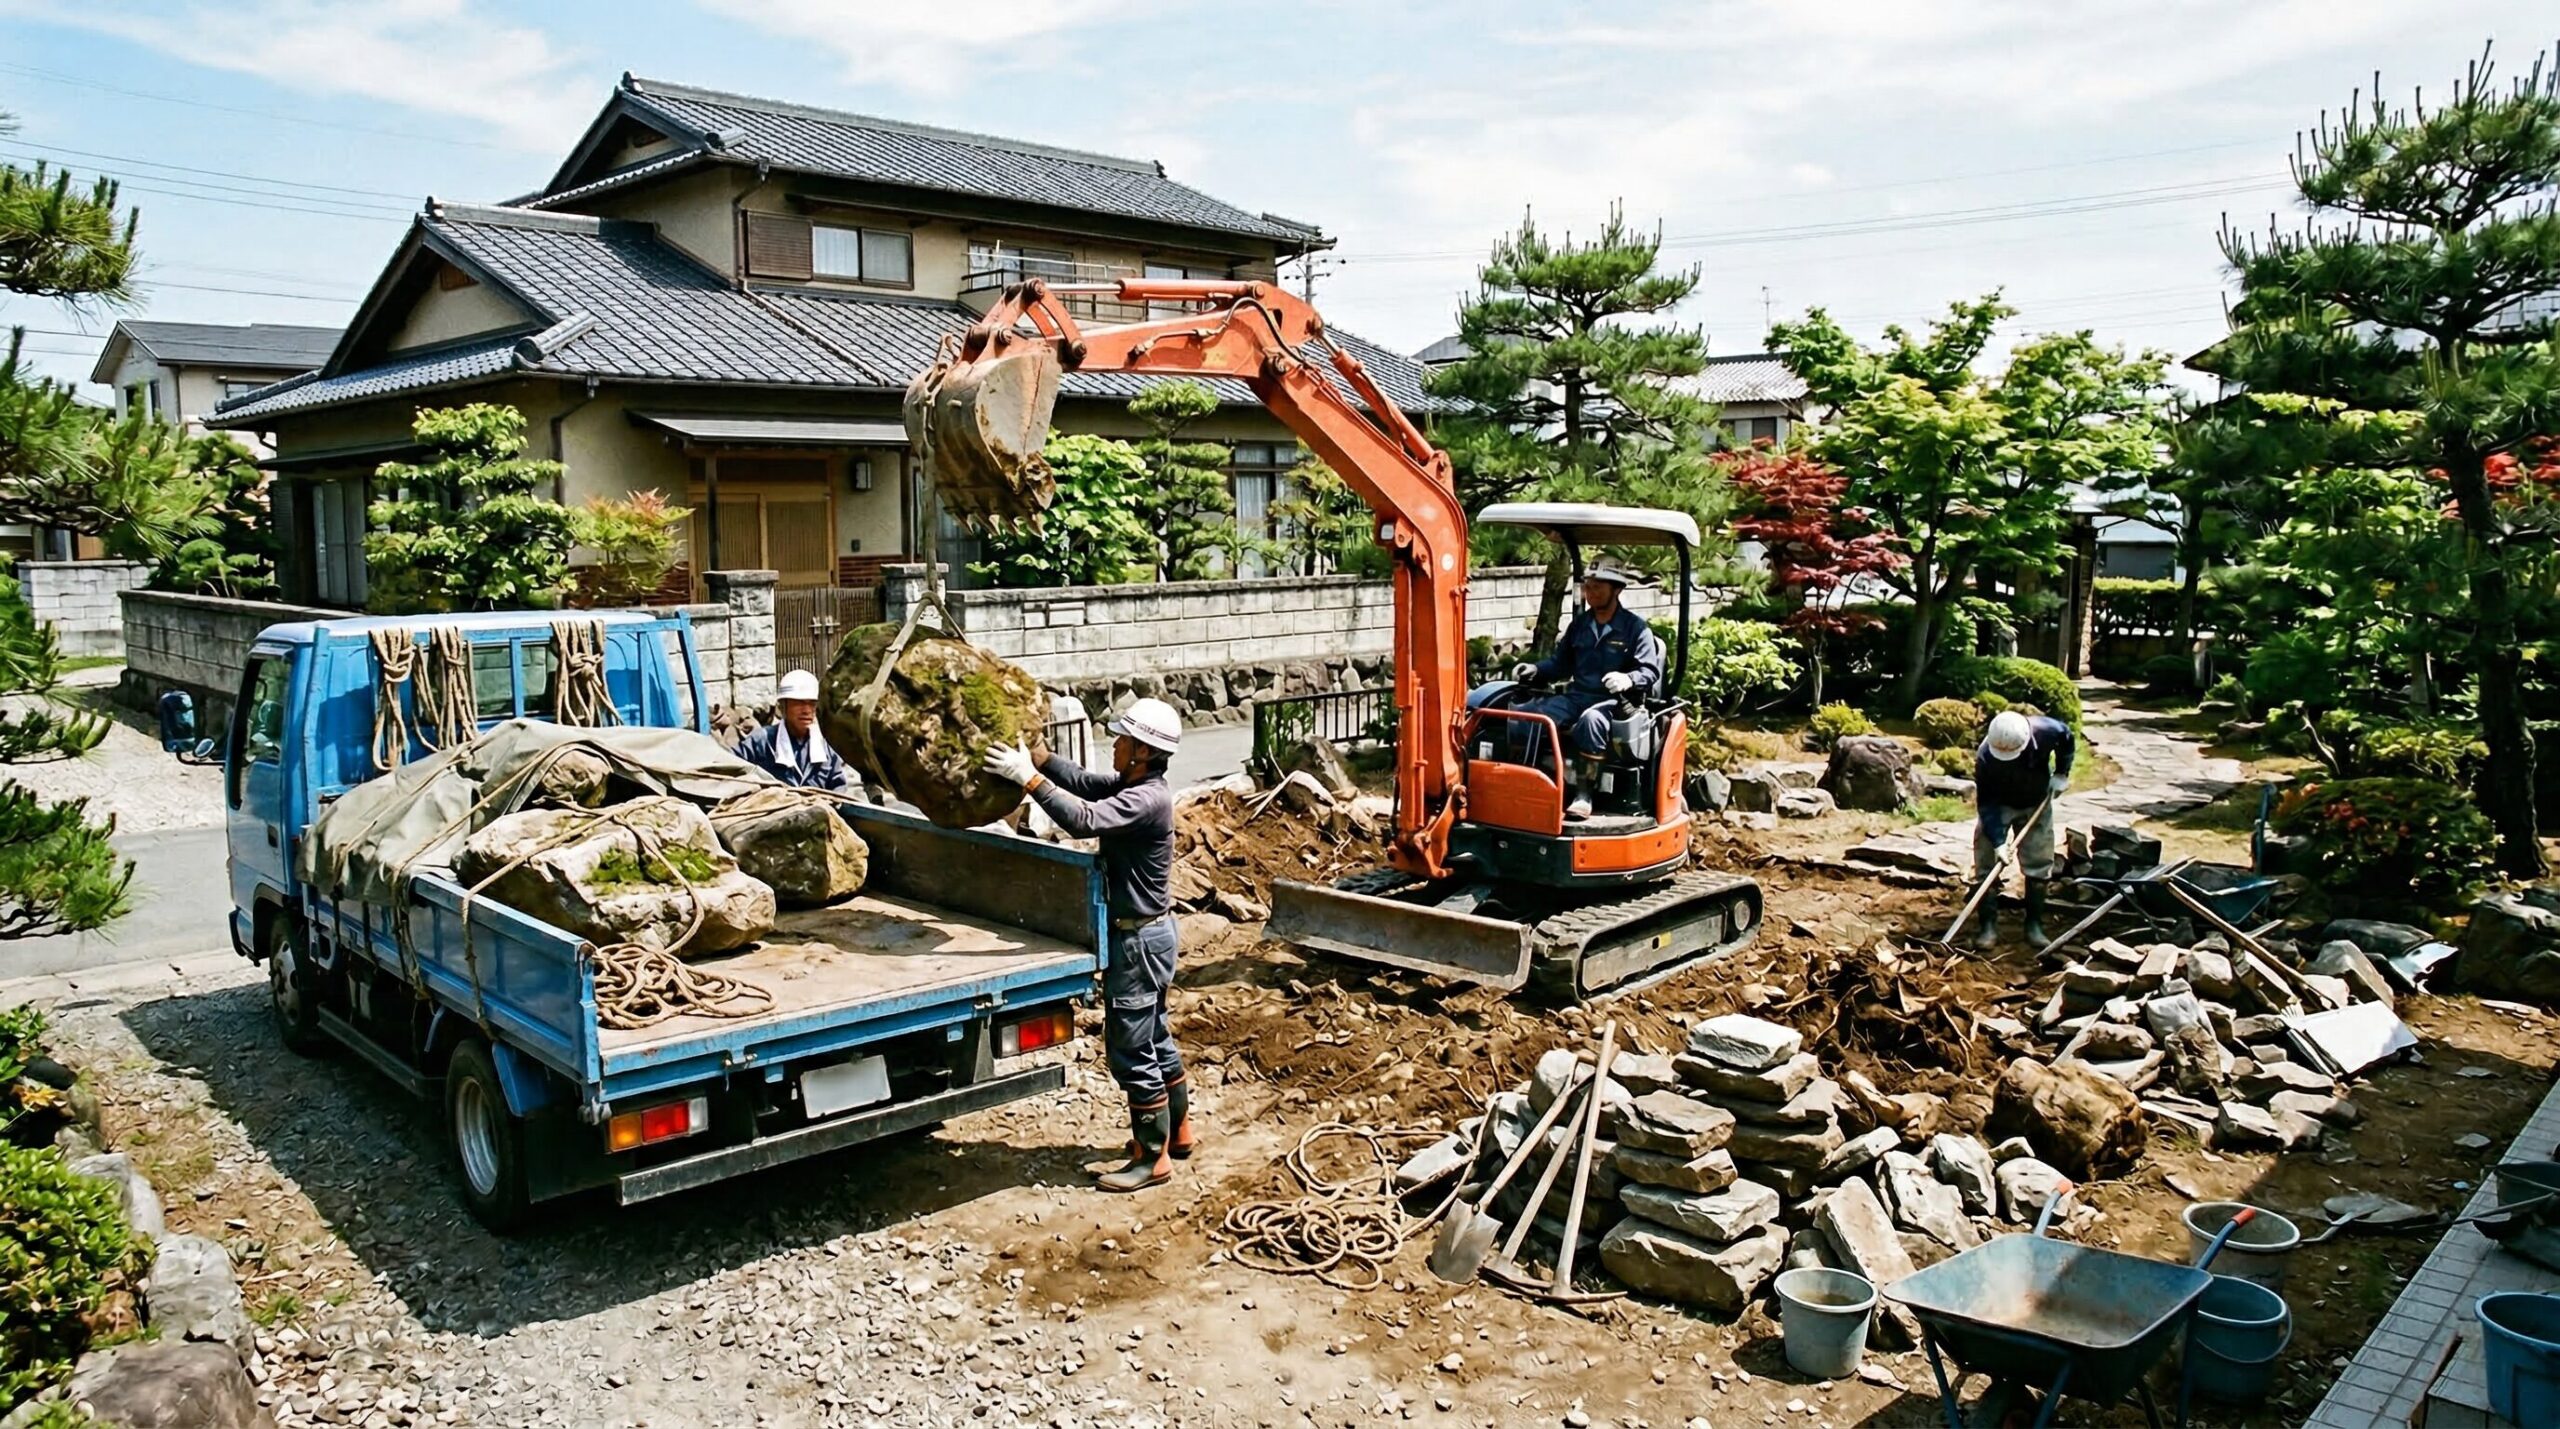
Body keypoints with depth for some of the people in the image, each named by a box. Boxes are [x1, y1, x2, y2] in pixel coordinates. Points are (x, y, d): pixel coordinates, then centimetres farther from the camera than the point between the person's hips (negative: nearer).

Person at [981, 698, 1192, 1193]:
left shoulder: (1146, 800, -25)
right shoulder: (1131, 785, 5)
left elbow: (1084, 819, -37)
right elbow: (1081, 779, 10)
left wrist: (1028, 777, -34)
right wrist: (1032, 751, -2)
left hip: (1139, 939, -10)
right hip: (1145, 932, 10)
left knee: (1131, 1052, -2)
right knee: (1154, 1040, 21)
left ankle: (1152, 1159, 8)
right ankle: (1177, 1131, 35)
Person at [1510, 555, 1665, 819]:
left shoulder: (1635, 627, 0)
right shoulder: (1579, 624, 16)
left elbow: (1650, 672, -6)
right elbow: (1560, 663, 23)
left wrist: (1629, 679, -28)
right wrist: (1535, 669, 3)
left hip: (1613, 701, -5)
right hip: (1575, 696, 6)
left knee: (1591, 719, -42)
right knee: (1523, 714, -22)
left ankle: (1583, 795, -36)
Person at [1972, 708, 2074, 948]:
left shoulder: (2047, 731, -31)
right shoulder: (1985, 757, -36)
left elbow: (2067, 739, -3)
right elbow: (1986, 803, -28)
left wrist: (2061, 774, -7)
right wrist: (1997, 842, -32)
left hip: (2037, 802, 2)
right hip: (1999, 803, -2)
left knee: (2038, 864, 3)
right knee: (1986, 860, -10)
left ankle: (2034, 925, 13)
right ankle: (1989, 925, -3)